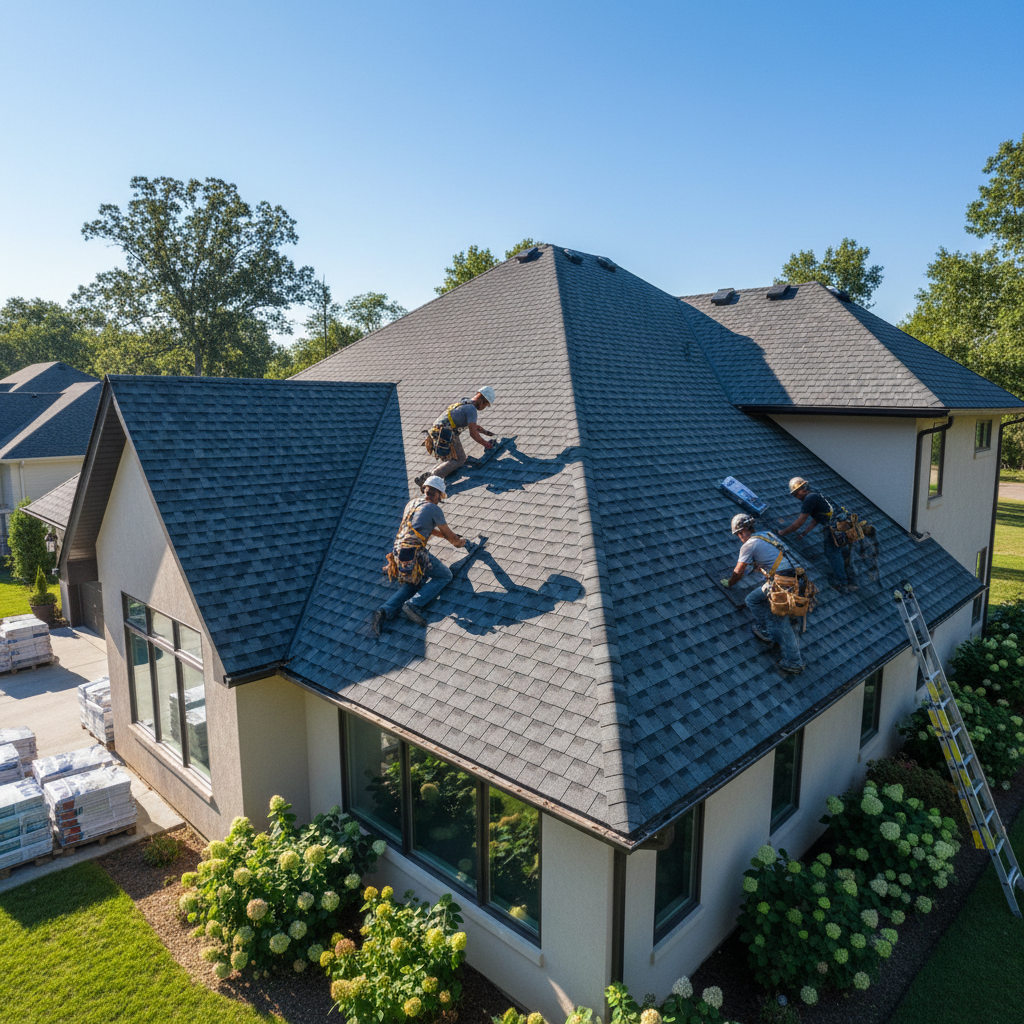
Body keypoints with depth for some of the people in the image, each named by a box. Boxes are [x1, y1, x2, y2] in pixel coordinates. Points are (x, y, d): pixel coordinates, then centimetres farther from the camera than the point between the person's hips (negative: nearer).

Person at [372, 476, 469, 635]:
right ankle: (414, 604, -9)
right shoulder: (434, 509, -1)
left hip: (398, 552, 7)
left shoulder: (412, 503, 22)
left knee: (411, 585, 21)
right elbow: (449, 535, 9)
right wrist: (459, 542, 32)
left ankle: (384, 611, -2)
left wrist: (446, 535, 46)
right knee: (445, 576, 9)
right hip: (415, 552, -7)